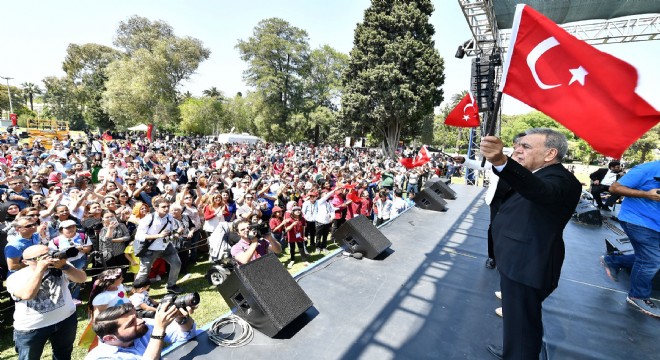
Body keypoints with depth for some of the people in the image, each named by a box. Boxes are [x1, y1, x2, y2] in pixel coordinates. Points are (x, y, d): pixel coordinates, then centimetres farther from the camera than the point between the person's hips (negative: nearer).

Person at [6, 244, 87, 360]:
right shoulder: (16, 277, -11)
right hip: (31, 328, -2)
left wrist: (64, 266, -33)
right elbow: (27, 295, -30)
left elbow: (82, 278, -20)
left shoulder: (59, 268, -7)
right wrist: (40, 269, -30)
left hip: (66, 320, 2)